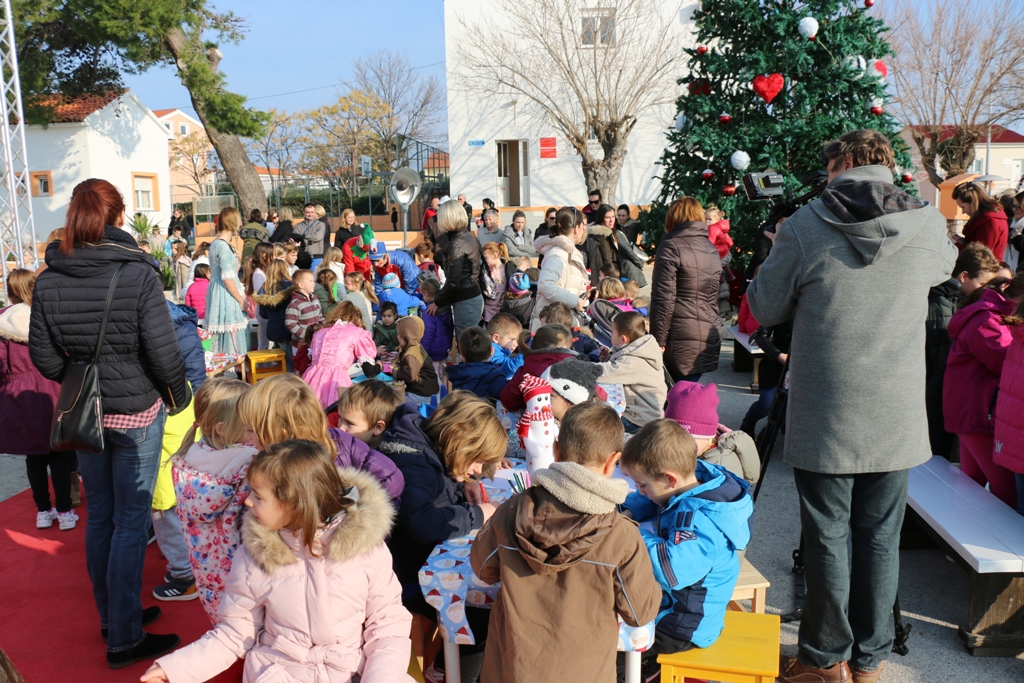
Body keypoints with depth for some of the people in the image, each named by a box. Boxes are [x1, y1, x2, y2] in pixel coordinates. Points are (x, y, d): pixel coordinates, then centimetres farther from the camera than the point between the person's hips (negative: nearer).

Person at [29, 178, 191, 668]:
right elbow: (164, 352, -17)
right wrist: (180, 397, -1)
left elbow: (44, 358, 1)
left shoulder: (48, 280, -2)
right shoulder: (138, 274, -16)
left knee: (99, 514, 18)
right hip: (136, 412, -5)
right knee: (131, 521, 4)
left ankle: (112, 615, 34)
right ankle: (125, 639, 13)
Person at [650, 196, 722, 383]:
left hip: (682, 340, -7)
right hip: (709, 338, 7)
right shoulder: (712, 250, 15)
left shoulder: (671, 247, -7)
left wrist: (658, 340, -10)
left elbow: (663, 298, -13)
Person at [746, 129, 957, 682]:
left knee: (827, 537, 10)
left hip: (824, 419, -3)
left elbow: (765, 309, -1)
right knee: (879, 537, 15)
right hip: (897, 419, 3)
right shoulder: (929, 228, -2)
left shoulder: (804, 228, -11)